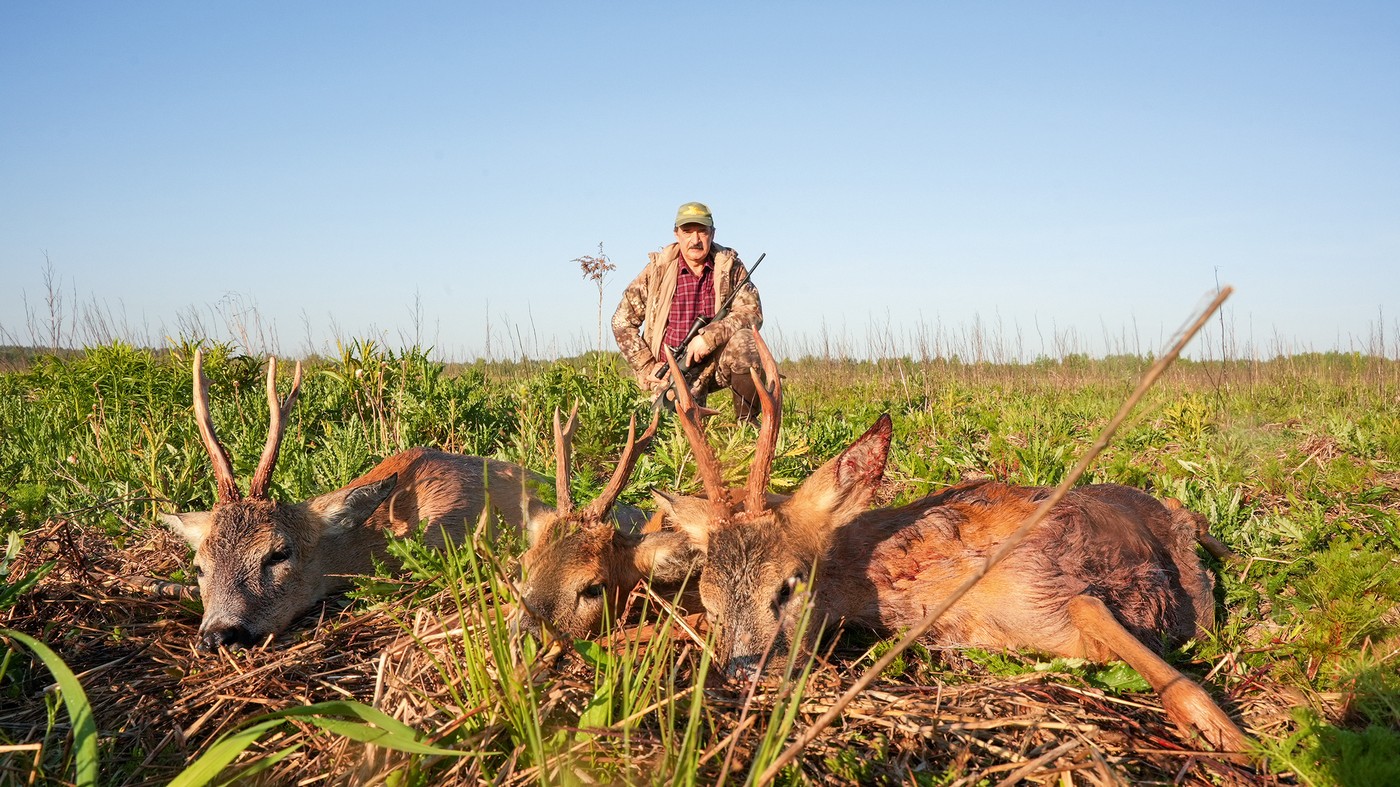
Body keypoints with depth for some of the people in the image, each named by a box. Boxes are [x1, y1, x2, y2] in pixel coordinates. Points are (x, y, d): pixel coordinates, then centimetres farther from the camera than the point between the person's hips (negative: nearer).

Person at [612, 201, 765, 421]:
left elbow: (752, 312, -13)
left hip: (718, 365, 1)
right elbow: (622, 322, 2)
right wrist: (647, 367, -6)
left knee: (744, 341, -30)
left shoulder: (730, 267, -1)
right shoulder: (657, 271, -2)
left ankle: (748, 423, -14)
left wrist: (708, 337, -26)